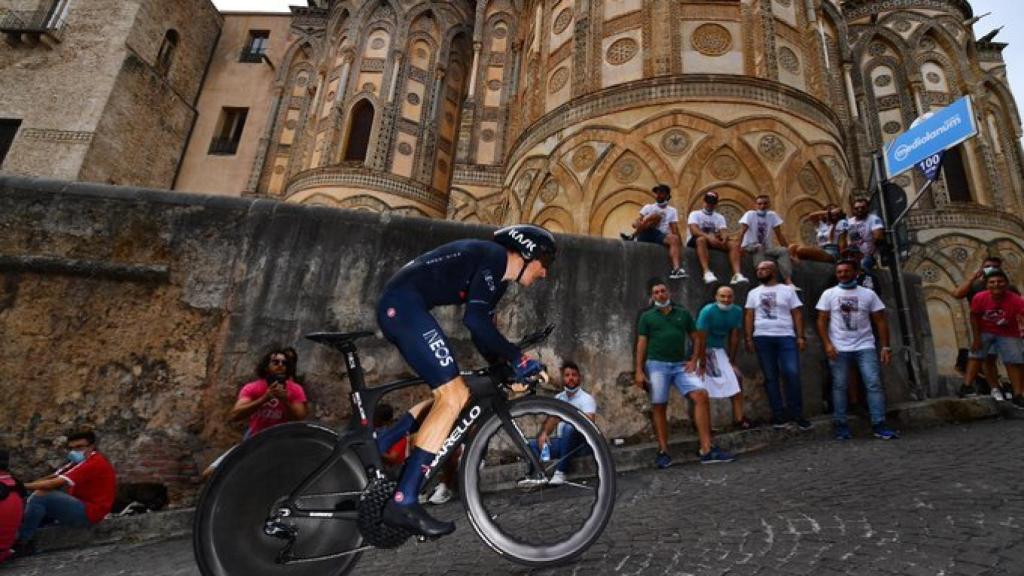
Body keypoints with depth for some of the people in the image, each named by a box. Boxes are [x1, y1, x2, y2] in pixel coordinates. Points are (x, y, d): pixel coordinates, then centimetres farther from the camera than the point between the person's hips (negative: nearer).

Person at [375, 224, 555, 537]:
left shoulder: (497, 276, 19)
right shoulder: (494, 257, -10)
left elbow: (483, 330, 21)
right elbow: (475, 319, -21)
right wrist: (518, 357, -15)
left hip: (397, 308, 10)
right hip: (404, 304, -10)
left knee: (451, 393, 12)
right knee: (454, 395, -14)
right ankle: (403, 503, -14)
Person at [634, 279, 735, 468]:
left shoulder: (683, 314, 14)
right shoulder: (646, 317, 7)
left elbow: (695, 339, 16)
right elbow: (641, 344, 3)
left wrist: (694, 360, 0)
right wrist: (639, 371, -4)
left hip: (681, 365, 2)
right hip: (657, 365, -2)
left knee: (701, 395, -14)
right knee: (659, 407, -1)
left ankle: (706, 450, -11)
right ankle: (663, 451, 10)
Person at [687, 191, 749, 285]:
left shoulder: (720, 217, 19)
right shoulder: (695, 214, 5)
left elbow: (722, 232, 3)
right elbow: (693, 230, -14)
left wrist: (724, 237, -24)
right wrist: (708, 237, -32)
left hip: (714, 242, 5)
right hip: (696, 241, -4)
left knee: (734, 244, -19)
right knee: (701, 239, -39)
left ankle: (737, 274, -36)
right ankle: (707, 273, -52)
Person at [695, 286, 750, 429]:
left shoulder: (737, 311, -7)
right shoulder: (708, 311, -23)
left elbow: (734, 338, 0)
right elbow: (701, 340, -22)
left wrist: (731, 361, 0)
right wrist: (702, 364, -20)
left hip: (720, 349, 6)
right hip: (704, 350, -6)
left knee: (735, 383, 3)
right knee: (701, 388, -8)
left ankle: (738, 419, 14)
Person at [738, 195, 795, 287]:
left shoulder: (772, 215, 5)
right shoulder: (750, 214, -7)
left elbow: (779, 234, 7)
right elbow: (742, 231, -17)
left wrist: (787, 248, 1)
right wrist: (739, 247, -28)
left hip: (767, 247, 4)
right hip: (750, 246, -4)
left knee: (784, 251, -20)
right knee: (759, 248, -36)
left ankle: (788, 282, -30)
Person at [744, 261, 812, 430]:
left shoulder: (787, 290, 9)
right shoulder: (753, 293, 14)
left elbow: (797, 314, 4)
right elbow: (749, 316, 9)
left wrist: (801, 336, -4)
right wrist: (748, 338, 0)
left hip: (786, 337, -2)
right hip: (762, 338, 2)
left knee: (792, 374, -12)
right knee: (770, 377, 3)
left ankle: (796, 414, 1)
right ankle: (779, 414, 9)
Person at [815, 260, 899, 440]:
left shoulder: (868, 294, 7)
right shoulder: (829, 294, 3)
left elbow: (880, 321, 6)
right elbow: (822, 321, -1)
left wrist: (885, 346, -2)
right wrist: (827, 344, -12)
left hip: (865, 346, 1)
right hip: (839, 348, -1)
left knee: (874, 384, -5)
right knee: (839, 386, 2)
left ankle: (879, 426, -2)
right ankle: (841, 426, 8)